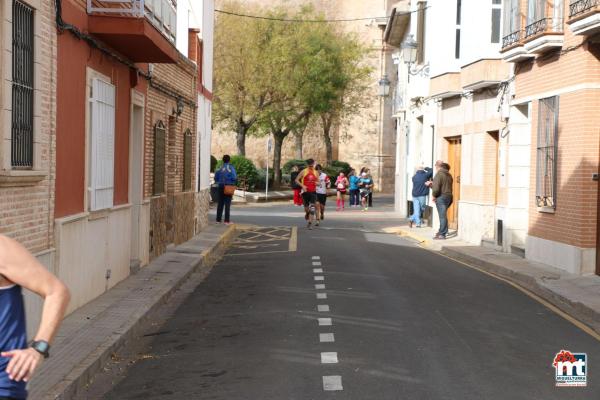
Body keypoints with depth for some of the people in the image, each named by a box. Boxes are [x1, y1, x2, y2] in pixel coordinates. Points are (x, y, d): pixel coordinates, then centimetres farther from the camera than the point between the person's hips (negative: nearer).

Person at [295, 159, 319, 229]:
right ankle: (307, 214, 45)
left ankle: (310, 223, -11)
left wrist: (317, 183, -9)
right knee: (306, 207, 8)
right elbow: (296, 180, 0)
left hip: (313, 192, 1)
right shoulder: (303, 172, -2)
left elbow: (318, 182, 17)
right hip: (305, 192, -1)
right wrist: (302, 186, -14)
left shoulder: (316, 173, 7)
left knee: (312, 208, -12)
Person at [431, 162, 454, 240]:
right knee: (443, 215, 20)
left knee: (442, 216, -6)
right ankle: (442, 231, 28)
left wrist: (434, 195, -4)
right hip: (449, 196, 8)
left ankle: (442, 234, -3)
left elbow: (436, 188, -22)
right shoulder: (448, 175, 13)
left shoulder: (439, 174, -13)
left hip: (441, 197, -8)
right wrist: (431, 185, 28)